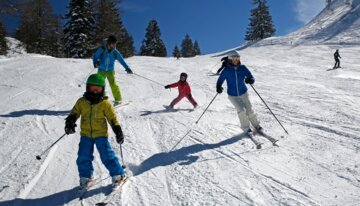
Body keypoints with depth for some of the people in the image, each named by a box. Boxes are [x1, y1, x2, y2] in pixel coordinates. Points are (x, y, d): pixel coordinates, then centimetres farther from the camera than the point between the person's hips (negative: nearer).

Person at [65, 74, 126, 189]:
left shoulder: (105, 104, -5)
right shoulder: (81, 102, 2)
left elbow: (112, 118, -3)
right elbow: (74, 113, 7)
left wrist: (118, 132, -8)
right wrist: (70, 123, -13)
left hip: (101, 134, -3)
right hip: (85, 134, 3)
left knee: (107, 156, -5)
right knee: (83, 157, 4)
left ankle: (118, 174, 11)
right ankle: (85, 177, 26)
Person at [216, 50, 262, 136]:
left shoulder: (243, 68, -7)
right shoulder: (226, 70, -11)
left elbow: (251, 78, -8)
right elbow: (220, 80, -8)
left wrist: (250, 80, -32)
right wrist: (218, 87, -28)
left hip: (243, 93, 2)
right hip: (233, 95, -1)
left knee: (249, 110, 1)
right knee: (241, 110, -14)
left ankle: (256, 125, 24)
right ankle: (246, 128, 6)